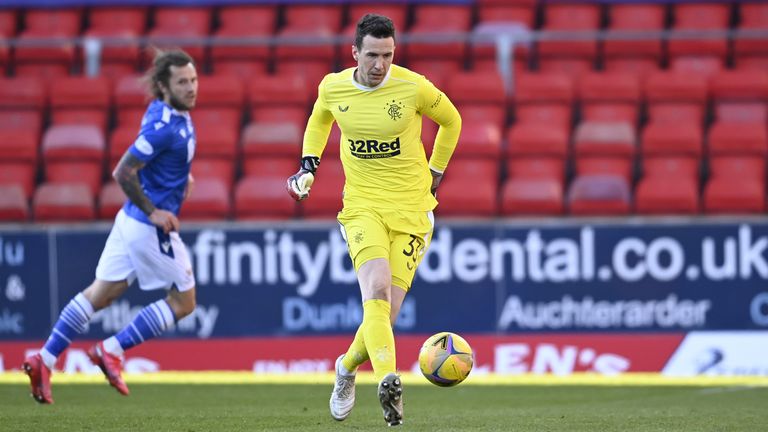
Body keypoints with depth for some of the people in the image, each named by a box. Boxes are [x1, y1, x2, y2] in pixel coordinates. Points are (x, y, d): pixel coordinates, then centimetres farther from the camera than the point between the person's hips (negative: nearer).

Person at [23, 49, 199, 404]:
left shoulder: (177, 114, 8)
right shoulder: (164, 125, -22)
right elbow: (124, 173, -23)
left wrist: (179, 176, 15)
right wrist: (153, 212, -17)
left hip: (131, 219, 9)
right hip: (151, 227, -9)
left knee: (100, 294, 11)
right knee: (183, 302, 3)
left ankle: (45, 359, 9)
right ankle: (111, 351, 4)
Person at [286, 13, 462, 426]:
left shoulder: (414, 88, -10)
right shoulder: (332, 87, -1)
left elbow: (451, 121, 10)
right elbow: (319, 119, 24)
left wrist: (434, 175, 11)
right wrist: (309, 164, 12)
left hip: (411, 207, 0)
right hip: (363, 205, 0)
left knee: (386, 310, -3)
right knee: (376, 290, -25)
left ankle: (347, 367, 27)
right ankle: (387, 382, -39)